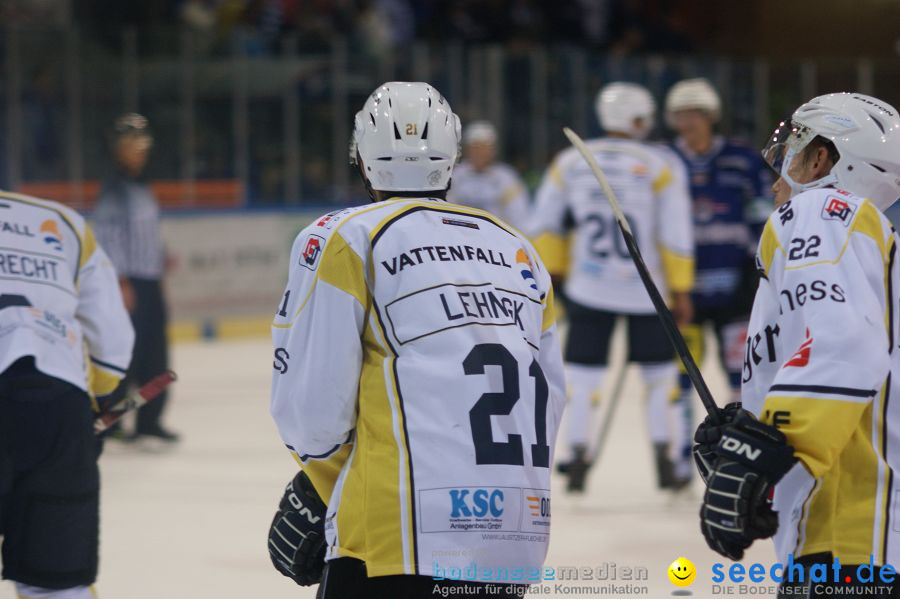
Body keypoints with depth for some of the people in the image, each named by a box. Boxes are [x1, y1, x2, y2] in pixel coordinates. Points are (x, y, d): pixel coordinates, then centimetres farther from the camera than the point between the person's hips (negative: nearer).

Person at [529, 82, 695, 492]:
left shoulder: (569, 163, 2)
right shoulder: (658, 168, -7)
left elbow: (544, 226, 7)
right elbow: (675, 236, -7)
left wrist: (553, 272, 19)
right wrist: (680, 290, 0)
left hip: (589, 288, 2)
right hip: (646, 288, -1)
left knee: (582, 370, 8)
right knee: (659, 370, 12)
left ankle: (577, 454, 1)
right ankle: (663, 455, 9)